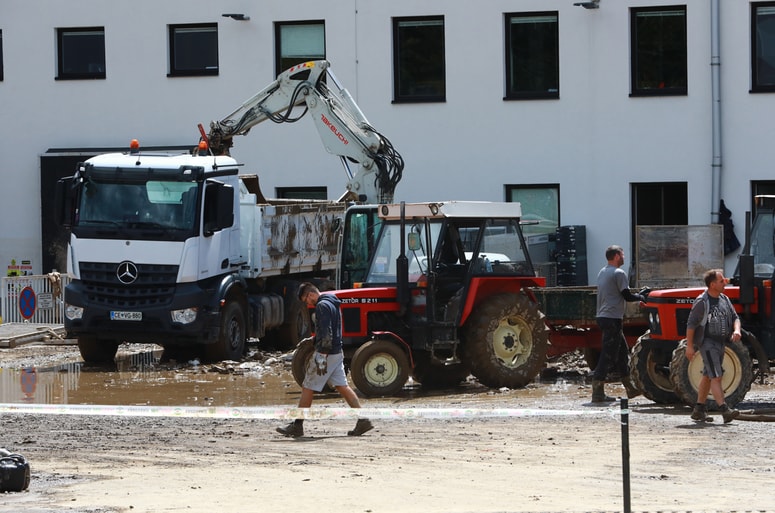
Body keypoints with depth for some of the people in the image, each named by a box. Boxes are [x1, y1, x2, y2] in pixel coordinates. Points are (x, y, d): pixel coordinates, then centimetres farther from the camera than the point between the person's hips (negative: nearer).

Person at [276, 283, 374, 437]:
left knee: (307, 388, -1)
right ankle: (363, 420, 1)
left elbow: (326, 333, -23)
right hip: (337, 353, 10)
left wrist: (322, 356, -24)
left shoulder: (322, 306, -15)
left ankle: (297, 426, 4)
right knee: (342, 387, 8)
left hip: (325, 354, -10)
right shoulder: (333, 304, 16)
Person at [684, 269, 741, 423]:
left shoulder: (724, 299, 10)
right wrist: (689, 346, -16)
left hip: (720, 342, 8)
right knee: (716, 377, -15)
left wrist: (736, 330, -9)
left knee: (707, 376, 14)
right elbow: (691, 324, -13)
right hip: (707, 342, -8)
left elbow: (734, 317, 14)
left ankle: (698, 410, 21)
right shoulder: (702, 302, -13)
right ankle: (724, 410, -22)